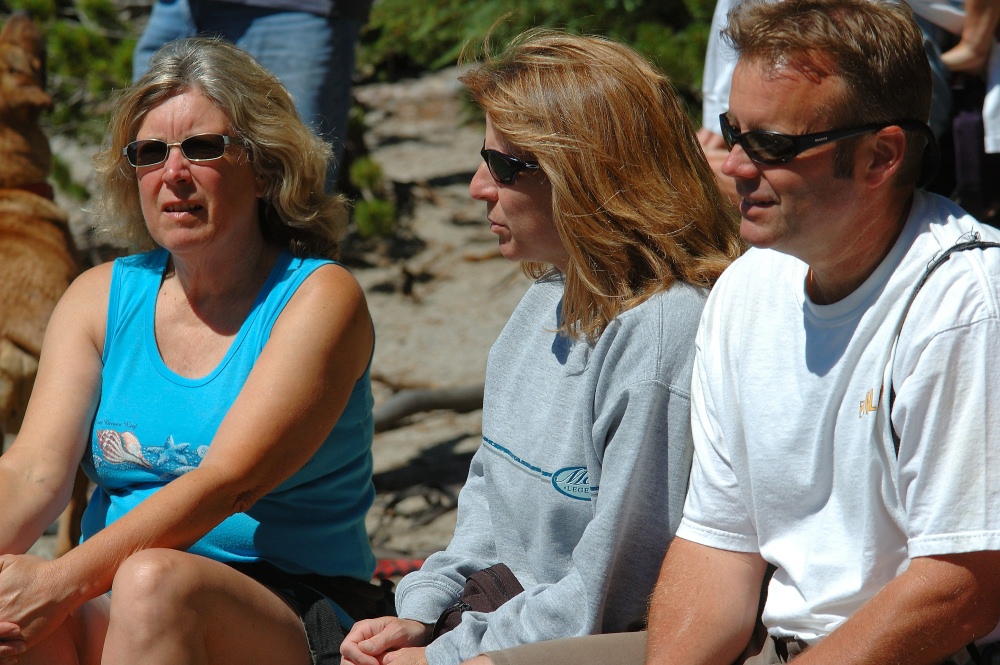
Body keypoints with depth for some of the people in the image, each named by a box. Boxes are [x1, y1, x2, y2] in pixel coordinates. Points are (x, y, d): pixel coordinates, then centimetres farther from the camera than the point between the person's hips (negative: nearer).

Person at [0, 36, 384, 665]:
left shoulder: (319, 298, -4)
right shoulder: (101, 297, 11)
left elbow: (227, 481, -18)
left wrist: (62, 581, -30)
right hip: (101, 606, 3)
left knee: (155, 581, -36)